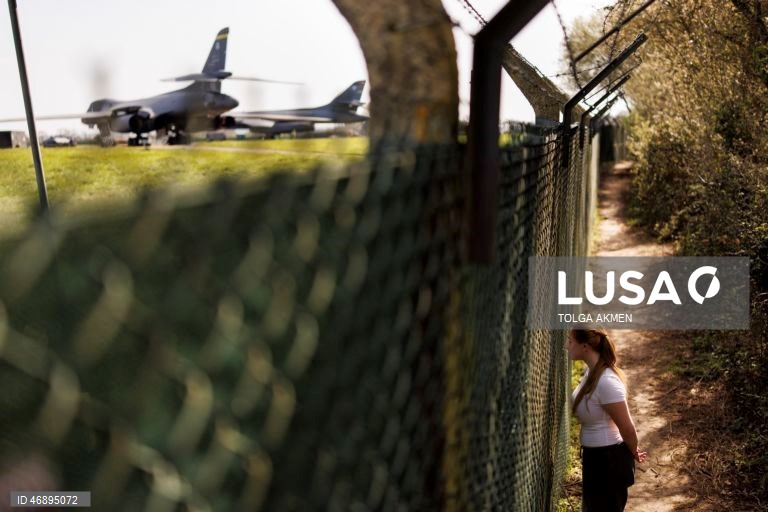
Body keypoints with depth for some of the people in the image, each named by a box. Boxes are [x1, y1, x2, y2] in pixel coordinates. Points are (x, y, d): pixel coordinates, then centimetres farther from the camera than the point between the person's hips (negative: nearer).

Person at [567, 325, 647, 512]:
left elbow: (627, 428, -22)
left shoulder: (606, 382, -30)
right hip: (594, 455, 9)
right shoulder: (592, 371, 0)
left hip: (609, 458, -9)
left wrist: (633, 453, -3)